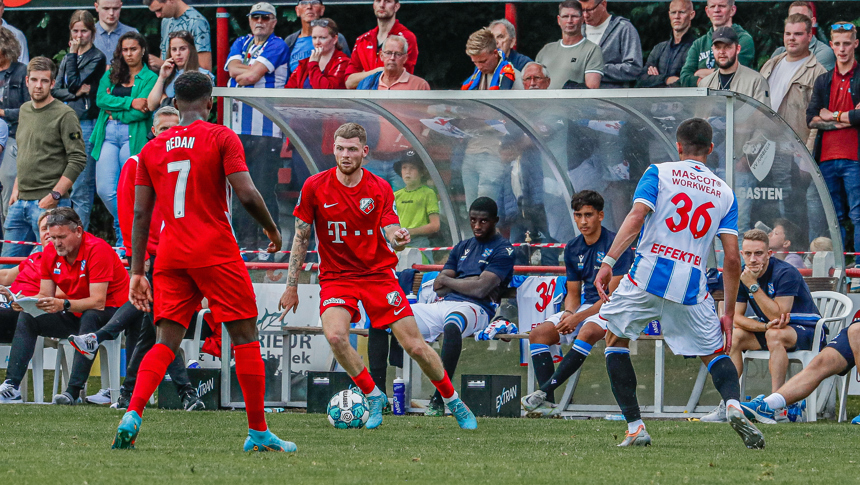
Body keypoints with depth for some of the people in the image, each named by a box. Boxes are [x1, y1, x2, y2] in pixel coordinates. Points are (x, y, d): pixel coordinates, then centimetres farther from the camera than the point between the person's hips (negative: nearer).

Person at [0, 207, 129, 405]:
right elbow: (45, 295, 0)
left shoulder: (97, 249, -24)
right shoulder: (50, 252, -4)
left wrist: (63, 305, -43)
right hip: (76, 313, 7)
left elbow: (98, 302, -30)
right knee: (27, 318, -9)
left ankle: (73, 391, -43)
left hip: (111, 310, -7)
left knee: (90, 318, -39)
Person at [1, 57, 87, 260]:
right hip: (20, 202, 8)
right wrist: (16, 188, 16)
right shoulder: (24, 110, 15)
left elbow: (78, 160, -13)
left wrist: (54, 196, -17)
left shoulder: (64, 115, -8)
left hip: (48, 204, -8)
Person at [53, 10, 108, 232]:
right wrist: (76, 93, -8)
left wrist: (73, 53, -4)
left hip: (86, 125, -7)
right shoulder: (67, 59, 18)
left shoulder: (97, 58, -1)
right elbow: (55, 90, 9)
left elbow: (74, 83, -11)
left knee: (81, 189, -7)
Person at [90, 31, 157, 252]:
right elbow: (101, 99, 0)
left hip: (134, 136, -4)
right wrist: (130, 103, -9)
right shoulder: (110, 75, 18)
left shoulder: (151, 78, 5)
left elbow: (144, 111, -7)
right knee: (104, 190, -5)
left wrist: (115, 110, -2)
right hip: (108, 136, 4)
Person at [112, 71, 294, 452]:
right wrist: (272, 229, 7)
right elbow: (247, 195, -11)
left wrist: (137, 272, 11)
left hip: (170, 256, 4)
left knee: (166, 341, 3)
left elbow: (140, 213, 9)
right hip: (216, 253, -4)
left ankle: (132, 414, -20)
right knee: (245, 336, 5)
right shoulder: (221, 138, -2)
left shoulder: (152, 149, 10)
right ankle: (258, 432, 5)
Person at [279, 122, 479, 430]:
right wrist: (292, 286, 1)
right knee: (335, 335, -29)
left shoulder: (380, 189, -4)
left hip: (378, 274, 0)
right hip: (336, 276, 0)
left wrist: (399, 238, -34)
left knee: (414, 345, -4)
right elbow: (301, 238, 2)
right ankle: (373, 396, -7)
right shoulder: (315, 187, -5)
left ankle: (453, 402, 18)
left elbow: (391, 236, -9)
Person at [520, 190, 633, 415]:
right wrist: (568, 313, -9)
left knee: (587, 331, -38)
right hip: (586, 307, 7)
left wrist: (579, 317, -21)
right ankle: (547, 404, -26)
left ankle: (545, 391, -40)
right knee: (539, 333, -14)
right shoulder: (573, 249, 10)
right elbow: (573, 293, 15)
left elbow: (614, 295, -16)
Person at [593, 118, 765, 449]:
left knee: (616, 340, 19)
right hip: (692, 288, 2)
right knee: (714, 353, 17)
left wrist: (608, 263, -14)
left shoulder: (659, 173, 7)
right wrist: (729, 314, 12)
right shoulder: (725, 193, 14)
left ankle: (635, 428, 8)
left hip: (649, 275, -2)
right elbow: (732, 259, 7)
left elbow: (636, 218, -10)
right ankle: (733, 404, -17)